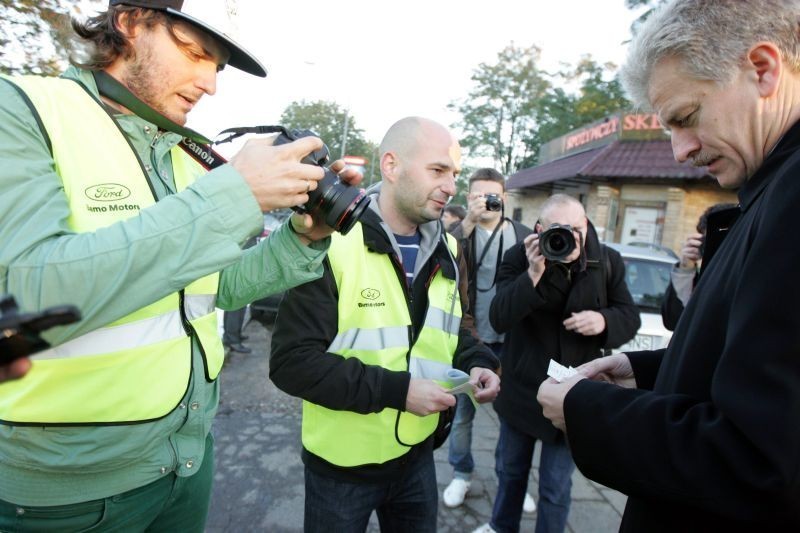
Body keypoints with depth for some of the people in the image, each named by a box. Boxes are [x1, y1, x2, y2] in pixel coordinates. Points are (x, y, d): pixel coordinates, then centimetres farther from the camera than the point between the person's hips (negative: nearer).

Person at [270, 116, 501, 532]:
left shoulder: (447, 251, 0)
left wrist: (476, 364, -9)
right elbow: (292, 361, -22)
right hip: (341, 464, -5)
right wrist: (396, 390, -26)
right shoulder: (334, 245, -21)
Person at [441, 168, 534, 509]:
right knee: (462, 411, 11)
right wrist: (468, 222, -29)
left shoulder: (524, 235, 2)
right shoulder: (461, 232, -3)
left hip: (511, 340, 2)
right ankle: (461, 475, 31)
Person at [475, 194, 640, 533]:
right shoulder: (518, 258, -12)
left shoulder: (607, 261, -5)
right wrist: (533, 275, -33)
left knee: (556, 488, 12)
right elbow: (498, 319, -21)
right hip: (521, 389, 0)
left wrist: (605, 320, -21)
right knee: (510, 469, 22)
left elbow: (630, 318, 2)